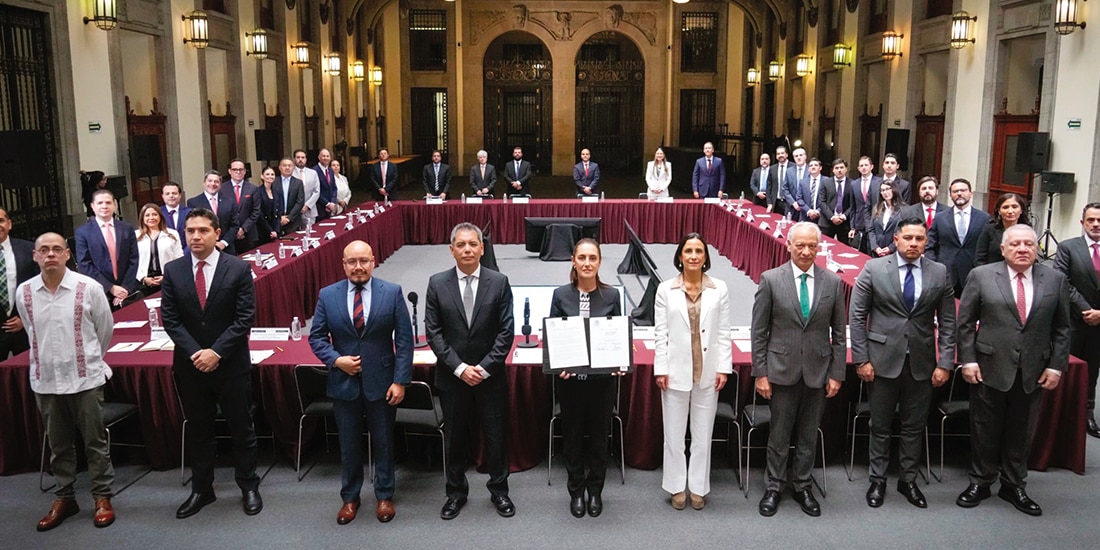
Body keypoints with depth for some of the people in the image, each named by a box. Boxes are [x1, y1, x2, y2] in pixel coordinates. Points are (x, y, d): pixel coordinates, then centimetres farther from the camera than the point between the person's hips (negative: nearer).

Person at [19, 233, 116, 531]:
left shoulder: (88, 287, -10)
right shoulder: (23, 292, -1)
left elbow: (105, 329, 3)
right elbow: (33, 333, 16)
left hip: (85, 378, -3)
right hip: (44, 380, 3)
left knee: (95, 441, 6)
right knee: (58, 444, 15)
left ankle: (103, 497, 18)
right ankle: (64, 498, 27)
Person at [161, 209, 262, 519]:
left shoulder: (239, 269, -7)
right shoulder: (173, 271, 1)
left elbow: (244, 318, -10)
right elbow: (170, 318, -1)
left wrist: (216, 352, -16)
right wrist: (195, 352, -12)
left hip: (231, 364, -2)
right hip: (190, 365, 3)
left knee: (241, 428, 8)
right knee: (197, 430, 14)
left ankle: (248, 487, 23)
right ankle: (201, 490, 28)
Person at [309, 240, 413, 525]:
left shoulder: (392, 293, -7)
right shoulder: (327, 295, -2)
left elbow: (404, 339, -6)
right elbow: (316, 337, 4)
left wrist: (400, 380, -11)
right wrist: (336, 359, -13)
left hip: (382, 382, -1)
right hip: (344, 383, 1)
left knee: (383, 442, 12)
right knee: (348, 444, 14)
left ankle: (384, 496, 31)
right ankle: (349, 497, 32)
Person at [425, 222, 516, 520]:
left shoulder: (499, 282, -5)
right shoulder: (437, 283, -3)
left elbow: (506, 331, -6)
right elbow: (433, 331, -5)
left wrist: (485, 368, -13)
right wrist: (459, 368, -12)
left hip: (490, 375, 0)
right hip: (451, 376, 1)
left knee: (496, 436, 10)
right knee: (454, 437, 13)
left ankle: (499, 490, 30)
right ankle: (456, 492, 30)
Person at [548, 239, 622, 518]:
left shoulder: (611, 295, -2)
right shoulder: (561, 295, -3)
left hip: (602, 378, 0)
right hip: (570, 377, 0)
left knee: (599, 434, 11)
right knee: (572, 434, 11)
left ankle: (595, 491, 29)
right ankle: (576, 492, 28)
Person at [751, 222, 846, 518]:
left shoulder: (833, 282, 0)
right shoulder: (771, 280, -6)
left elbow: (838, 333, 5)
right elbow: (759, 331, -3)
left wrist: (836, 373, 2)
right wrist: (760, 373, -6)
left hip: (818, 371, 2)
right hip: (782, 369, -2)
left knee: (808, 435, 13)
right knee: (779, 434, 8)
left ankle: (802, 486, 29)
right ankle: (774, 486, 25)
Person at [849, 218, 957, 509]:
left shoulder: (939, 273, 2)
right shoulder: (874, 269, -5)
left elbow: (947, 322, 4)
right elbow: (857, 316, -4)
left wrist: (945, 363, -2)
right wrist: (861, 359, -7)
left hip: (921, 363, 2)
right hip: (883, 360, -2)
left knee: (915, 427, 12)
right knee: (880, 426, 9)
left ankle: (908, 480, 28)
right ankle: (878, 480, 24)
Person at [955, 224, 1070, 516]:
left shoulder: (1055, 279, 3)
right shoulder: (981, 275, -3)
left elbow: (1061, 328, 7)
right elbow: (965, 322, -1)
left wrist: (1056, 365, 1)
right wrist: (968, 360, -7)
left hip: (1033, 372, 2)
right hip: (989, 368, -2)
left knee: (1022, 432, 12)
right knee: (985, 430, 9)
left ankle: (1014, 486, 28)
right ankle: (980, 482, 25)